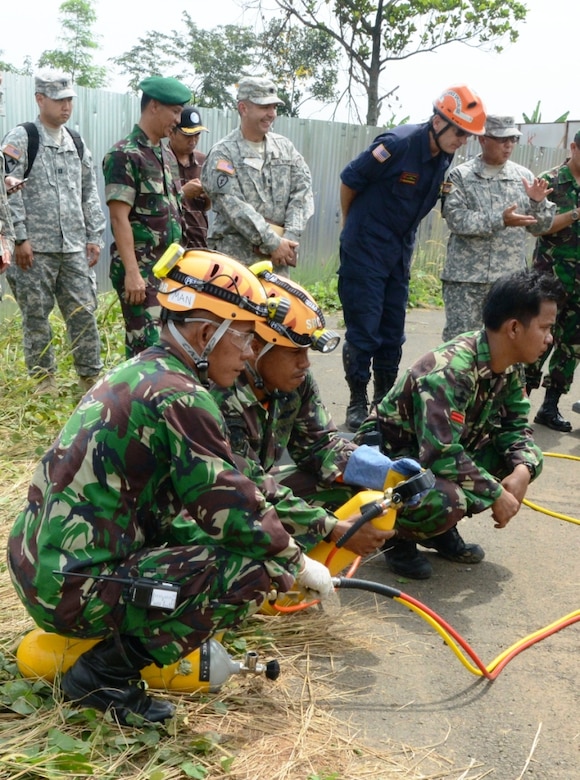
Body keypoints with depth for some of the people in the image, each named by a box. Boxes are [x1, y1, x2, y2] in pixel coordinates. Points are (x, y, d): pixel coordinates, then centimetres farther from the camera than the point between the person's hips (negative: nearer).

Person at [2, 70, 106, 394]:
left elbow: (90, 193, 16)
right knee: (36, 315, 4)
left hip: (74, 248, 4)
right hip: (34, 248, -4)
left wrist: (95, 237, 10)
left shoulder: (77, 142, 14)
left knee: (84, 312, 4)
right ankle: (44, 378, 17)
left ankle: (91, 376, 16)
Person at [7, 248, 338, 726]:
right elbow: (232, 508, -16)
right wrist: (299, 564, 1)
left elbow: (202, 497, 17)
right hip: (76, 586, -9)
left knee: (200, 538, 21)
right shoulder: (180, 396, -18)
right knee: (257, 570, -13)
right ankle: (105, 672, -5)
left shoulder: (135, 373, 10)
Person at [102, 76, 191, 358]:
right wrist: (132, 272, -23)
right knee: (148, 346, -9)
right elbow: (119, 218, -17)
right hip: (141, 268, -8)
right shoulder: (124, 154, -11)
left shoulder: (166, 155, 15)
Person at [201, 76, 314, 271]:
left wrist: (290, 237, -9)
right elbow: (234, 207, -12)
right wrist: (272, 242, -17)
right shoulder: (223, 153, -2)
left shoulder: (285, 147, 15)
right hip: (236, 255, -5)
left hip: (278, 259, 5)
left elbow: (302, 190, 6)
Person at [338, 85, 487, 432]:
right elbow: (350, 180, -11)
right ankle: (358, 401, 11)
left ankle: (386, 398, 23)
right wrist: (352, 226, 4)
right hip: (365, 250, -6)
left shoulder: (445, 157, -1)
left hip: (400, 253, 6)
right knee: (363, 330, -2)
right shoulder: (397, 144, -21)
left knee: (393, 332, 11)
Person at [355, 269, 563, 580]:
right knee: (447, 499, -36)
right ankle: (398, 536, -2)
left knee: (527, 458, -4)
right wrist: (496, 495, -25)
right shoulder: (450, 372, -32)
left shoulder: (510, 367, -5)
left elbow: (516, 425, 2)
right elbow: (441, 454, -35)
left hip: (445, 452, 9)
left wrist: (522, 470, -18)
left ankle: (442, 529, 9)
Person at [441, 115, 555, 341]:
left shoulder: (524, 176, 9)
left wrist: (538, 202, -11)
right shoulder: (461, 175, -1)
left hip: (511, 278, 4)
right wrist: (500, 220, -22)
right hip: (467, 276, -3)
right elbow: (456, 218, -15)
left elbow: (539, 226, 10)